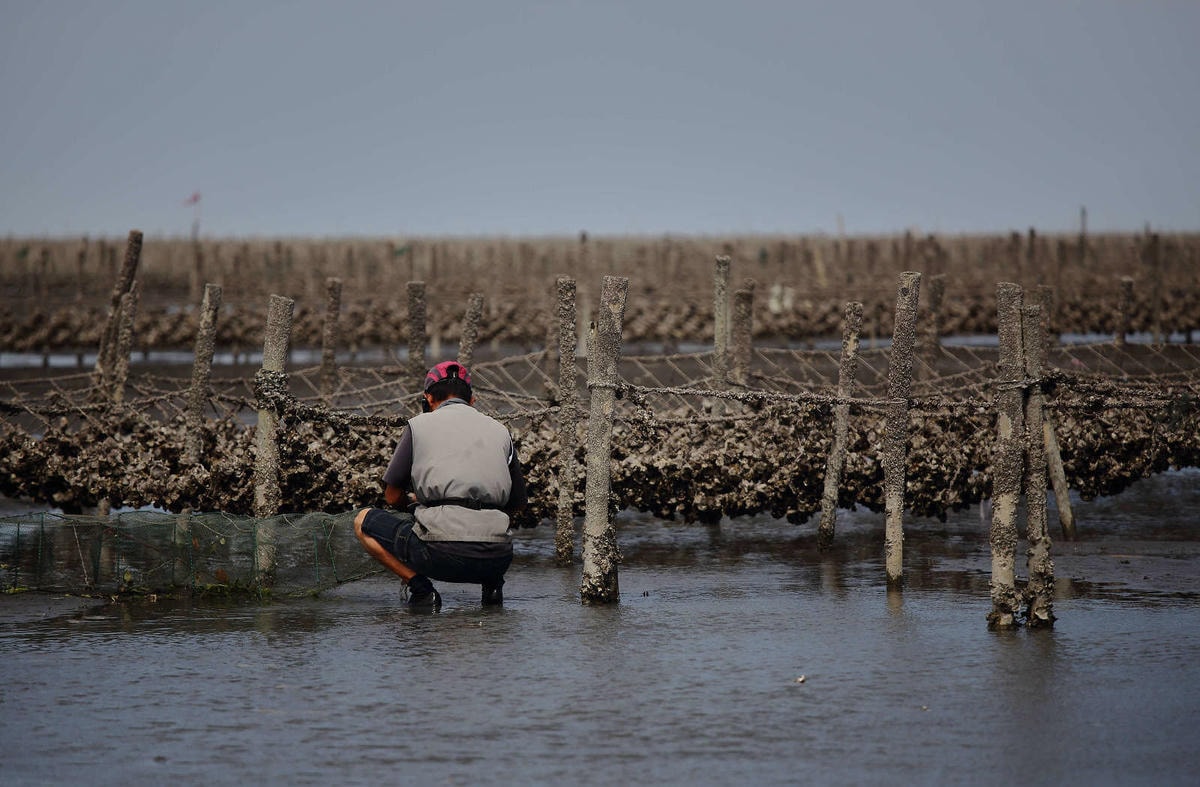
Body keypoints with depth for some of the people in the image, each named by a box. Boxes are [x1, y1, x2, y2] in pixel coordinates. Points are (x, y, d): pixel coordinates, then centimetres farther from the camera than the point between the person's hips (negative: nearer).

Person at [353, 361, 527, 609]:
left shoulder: (420, 424, 11)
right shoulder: (499, 430, 19)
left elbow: (392, 496, 14)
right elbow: (519, 502, 24)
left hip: (441, 552, -4)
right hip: (496, 558, 4)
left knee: (363, 521, 21)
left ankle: (420, 587, 3)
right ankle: (492, 583, 11)